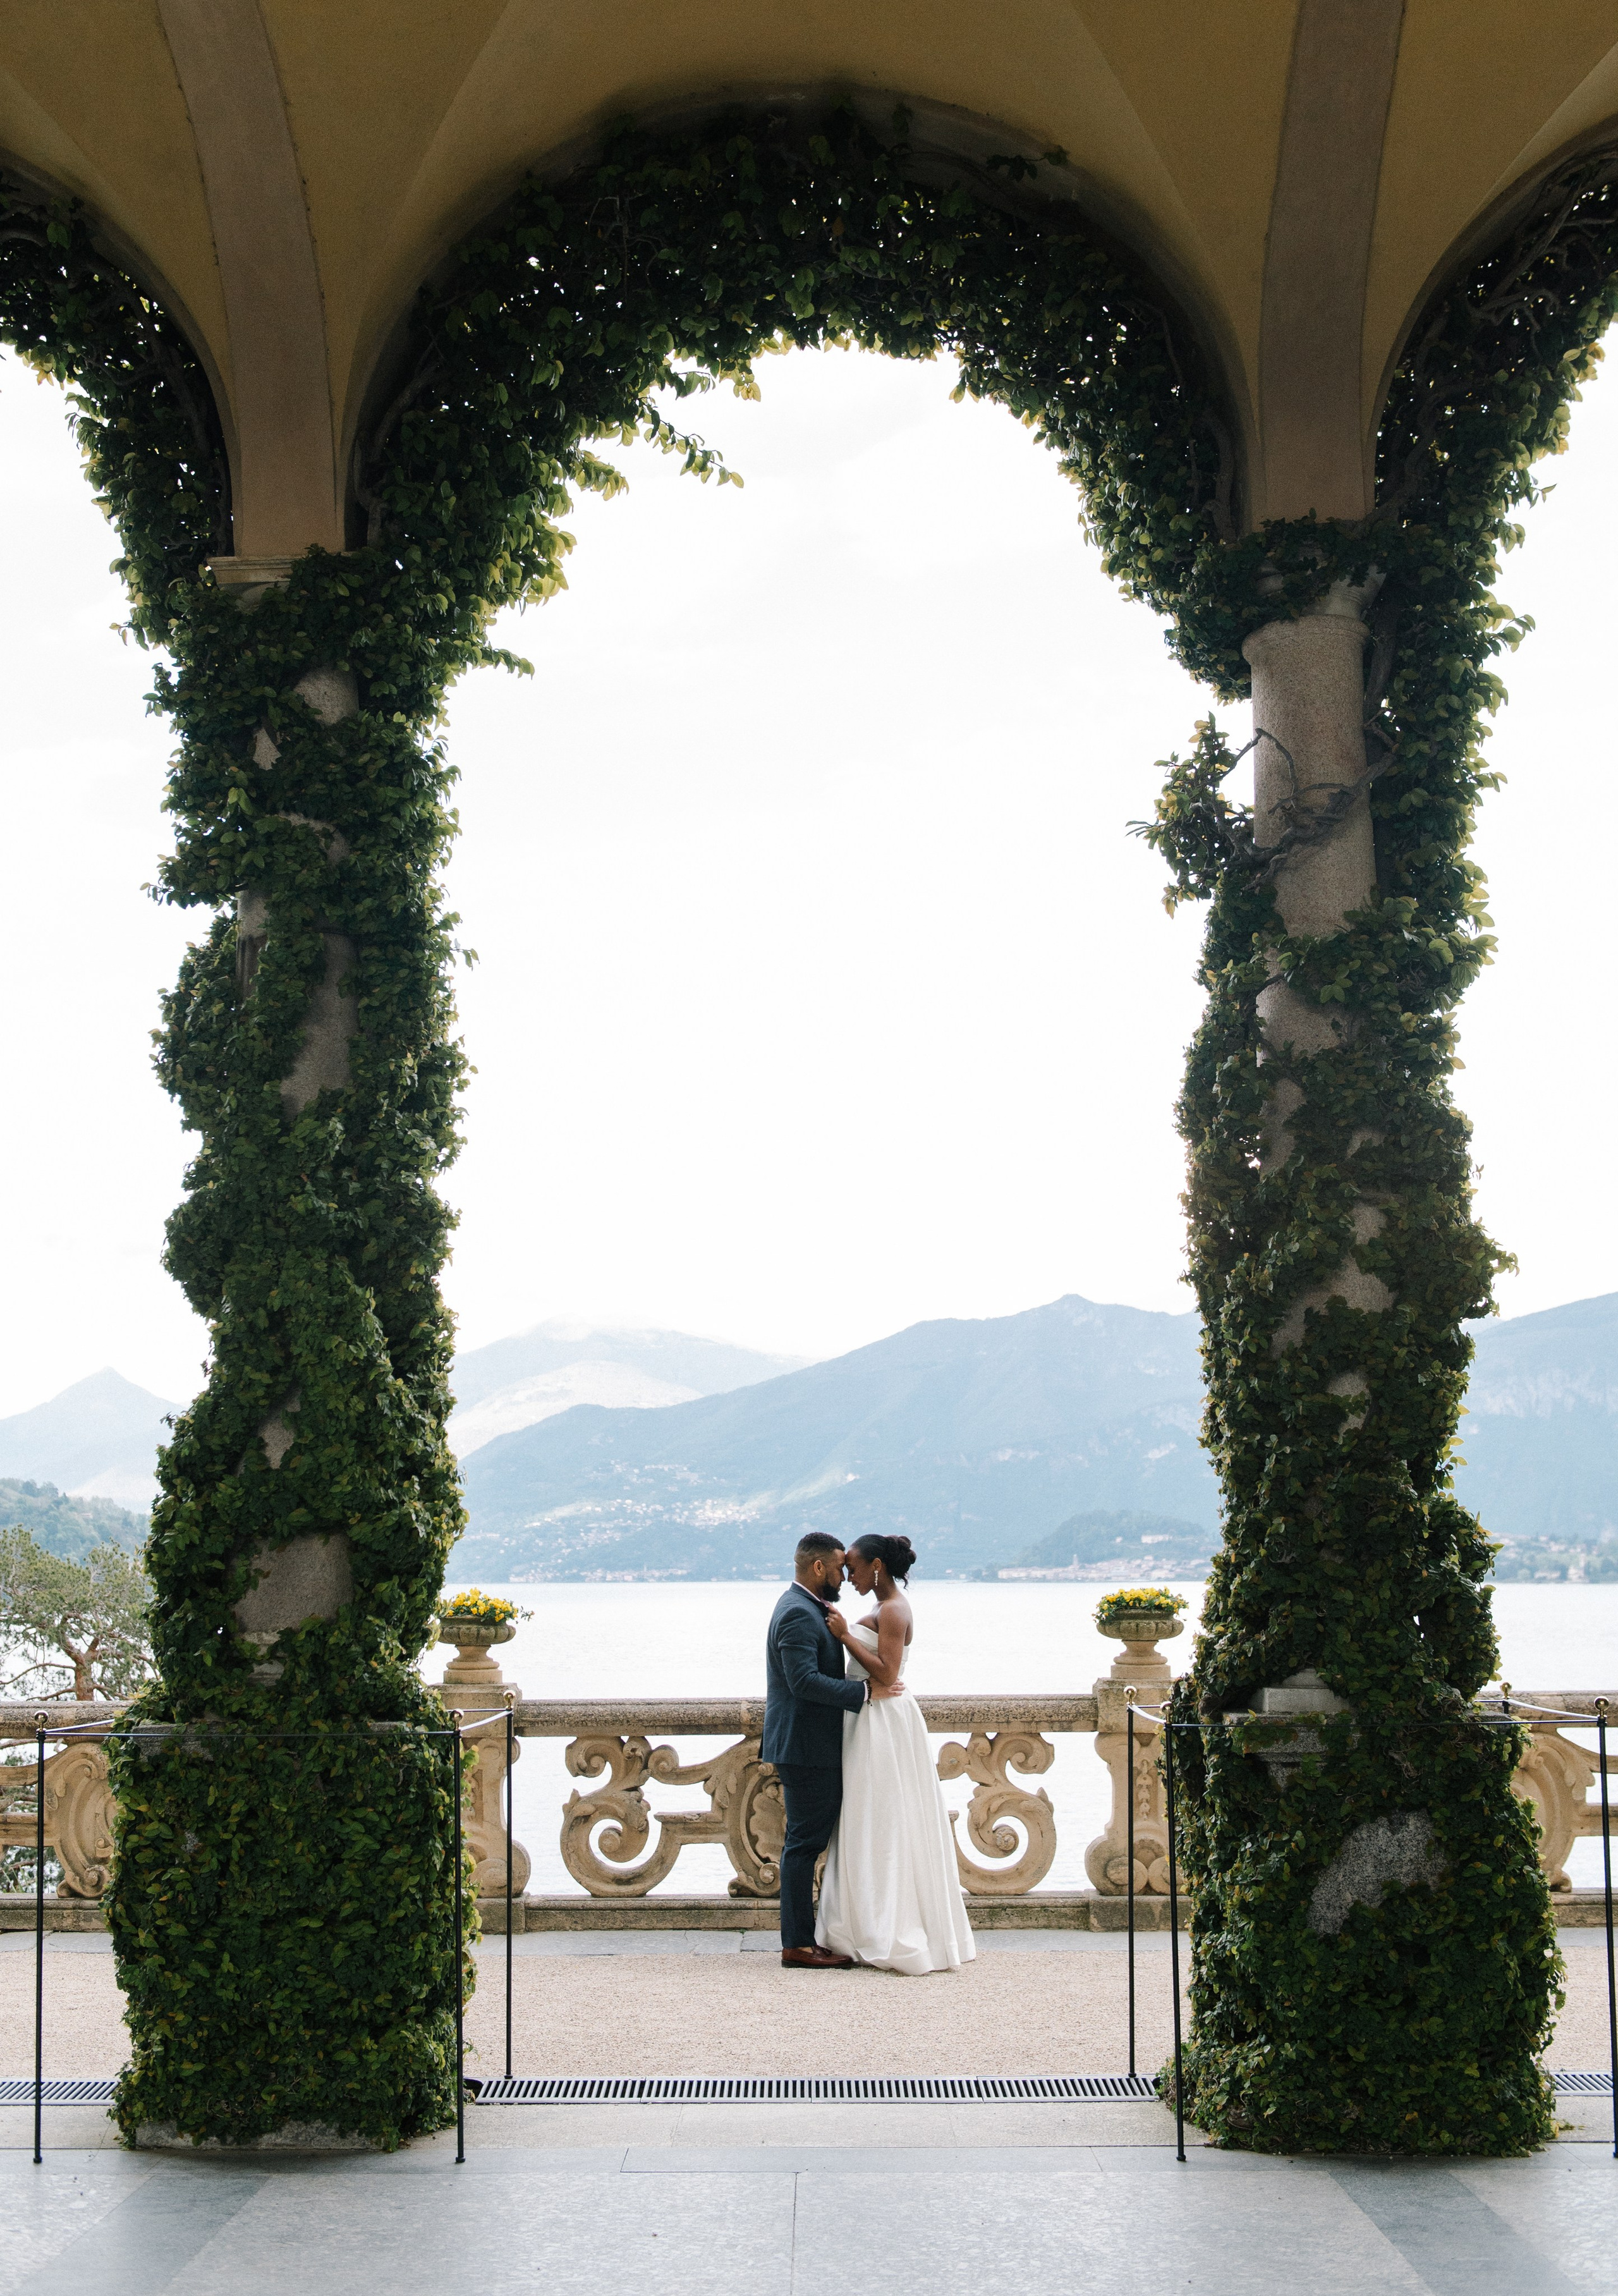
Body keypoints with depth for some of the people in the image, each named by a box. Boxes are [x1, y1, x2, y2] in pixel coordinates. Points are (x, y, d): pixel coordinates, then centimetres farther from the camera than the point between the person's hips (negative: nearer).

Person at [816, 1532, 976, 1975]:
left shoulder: (893, 1611, -15)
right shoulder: (887, 1608, 15)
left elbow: (886, 1674, -23)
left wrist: (846, 1635, -20)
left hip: (883, 1723, -10)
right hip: (870, 1722, 10)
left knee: (880, 1827, -5)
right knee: (877, 1828, 12)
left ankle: (887, 1938, -1)